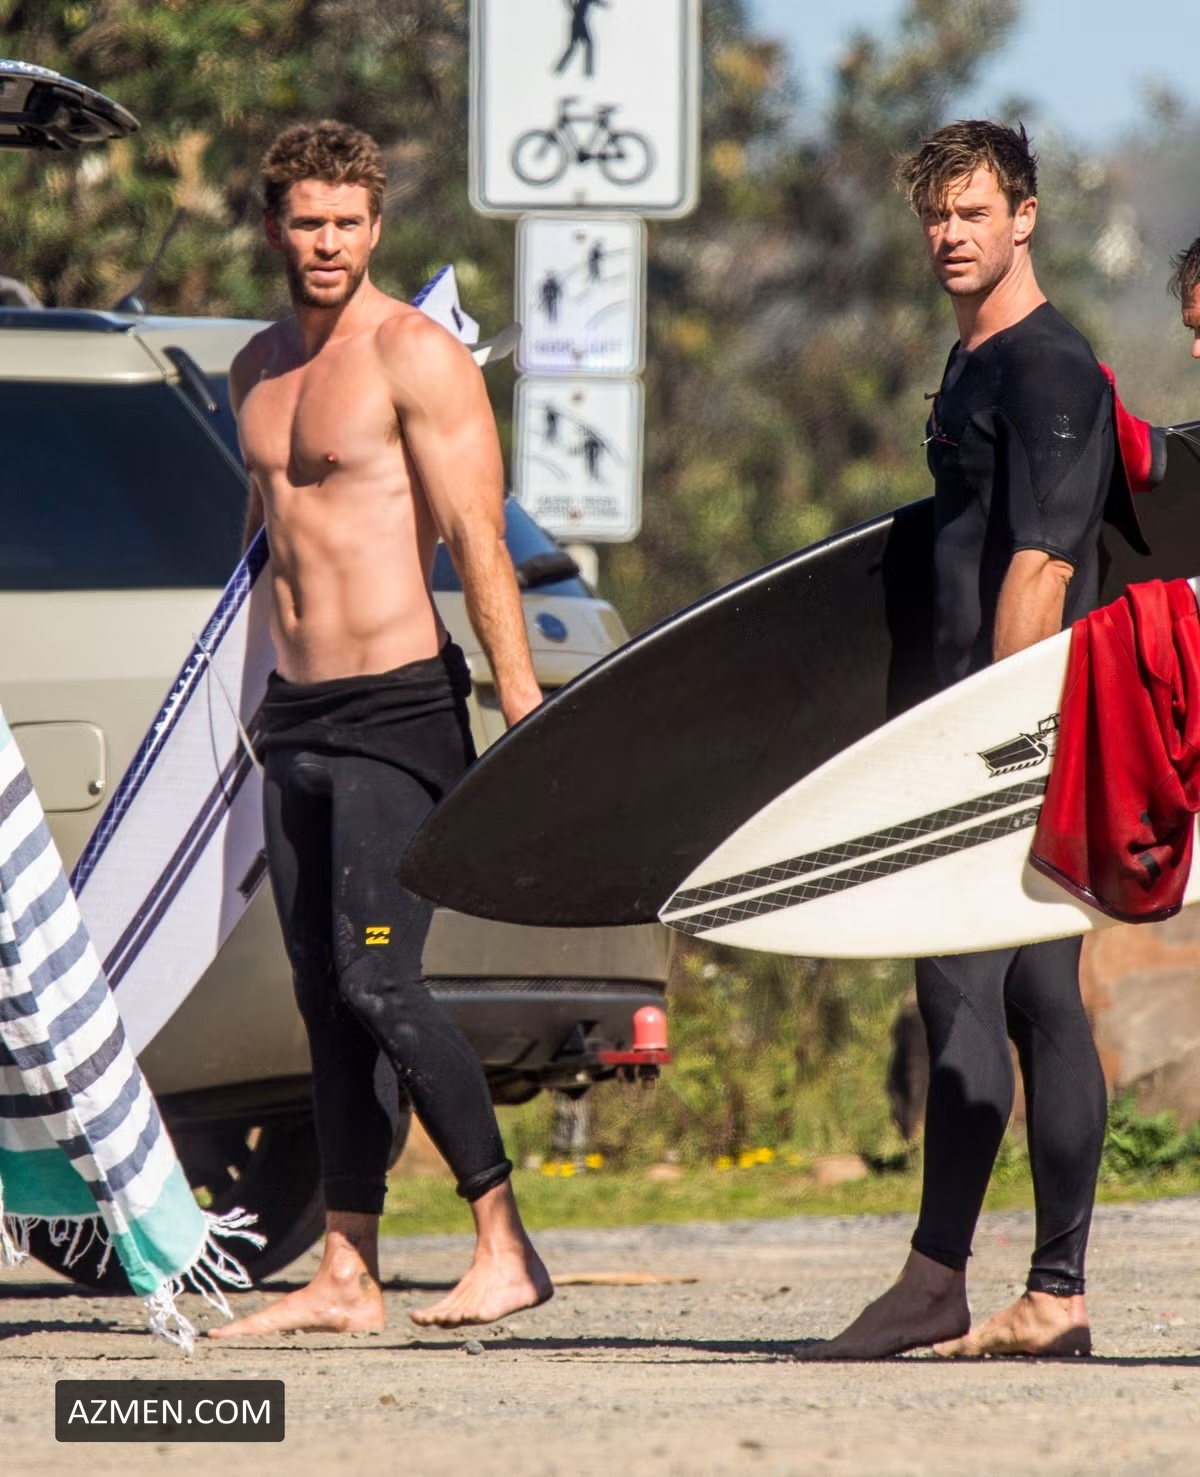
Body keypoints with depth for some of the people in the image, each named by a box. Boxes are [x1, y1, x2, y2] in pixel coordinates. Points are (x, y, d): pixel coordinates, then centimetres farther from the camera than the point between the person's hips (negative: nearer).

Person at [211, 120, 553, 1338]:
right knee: (325, 1000, 6)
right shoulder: (258, 368, 15)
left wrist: (522, 706, -19)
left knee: (376, 981, -14)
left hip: (396, 706, -8)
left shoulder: (415, 356, -8)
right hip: (294, 714, 8)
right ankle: (344, 1276, 8)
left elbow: (476, 540, -13)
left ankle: (506, 1245, -8)